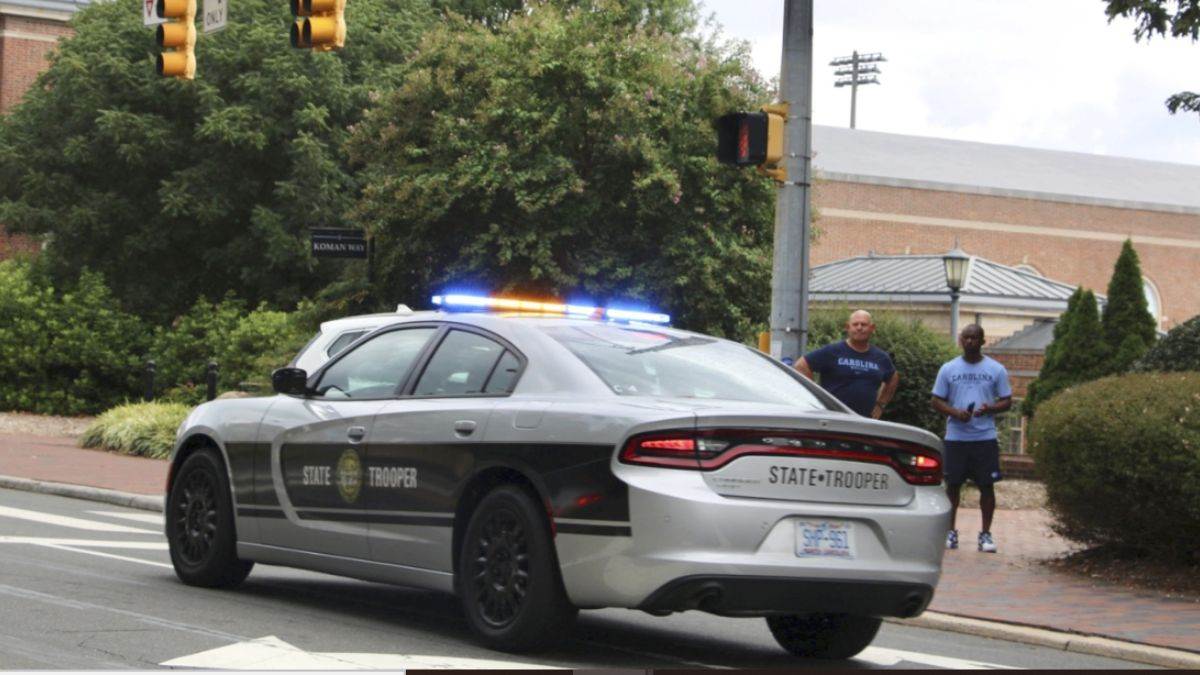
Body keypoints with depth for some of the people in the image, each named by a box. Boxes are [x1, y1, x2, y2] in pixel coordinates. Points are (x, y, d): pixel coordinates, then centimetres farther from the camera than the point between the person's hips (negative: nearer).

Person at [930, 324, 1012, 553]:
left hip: (985, 437, 0)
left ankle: (986, 534, 8)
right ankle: (950, 532, 14)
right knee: (953, 484, 3)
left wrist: (990, 409, -15)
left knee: (987, 485, 0)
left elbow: (1007, 401, 7)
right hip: (955, 437, 0)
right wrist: (955, 412, -13)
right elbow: (936, 401, 7)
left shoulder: (996, 370, 5)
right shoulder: (948, 369, 6)